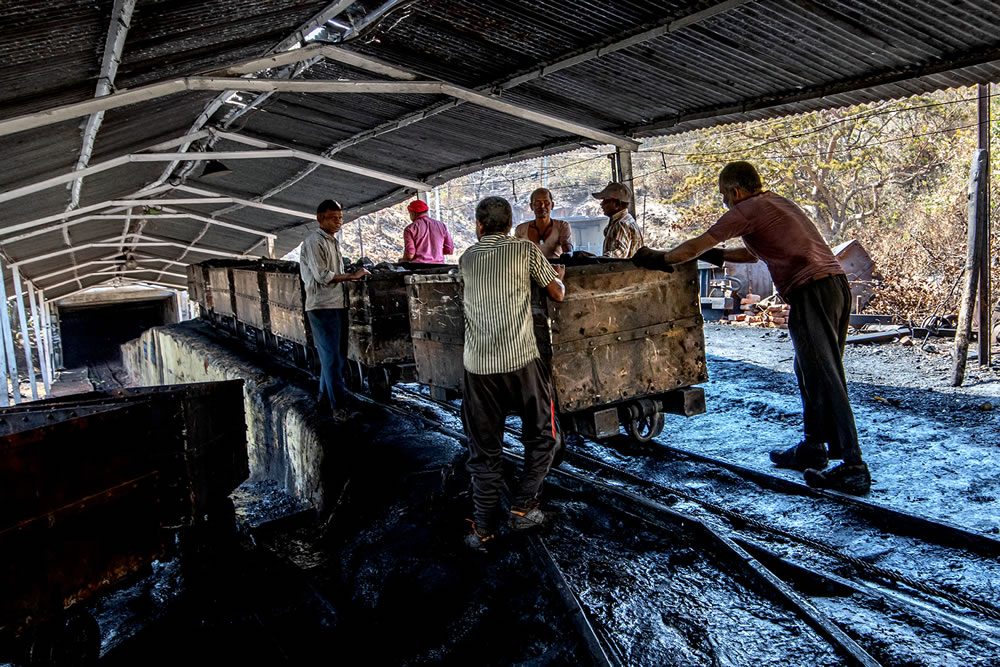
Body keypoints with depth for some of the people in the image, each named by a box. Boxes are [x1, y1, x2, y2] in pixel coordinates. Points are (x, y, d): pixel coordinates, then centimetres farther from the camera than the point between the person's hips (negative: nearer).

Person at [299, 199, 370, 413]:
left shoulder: (332, 241, 19)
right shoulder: (314, 242, -10)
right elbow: (322, 276, -17)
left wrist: (353, 274, 8)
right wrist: (352, 276, -14)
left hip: (337, 305, 9)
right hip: (323, 307, -9)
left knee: (331, 355, 15)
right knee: (332, 356, -7)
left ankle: (325, 395, 26)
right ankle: (339, 401, -4)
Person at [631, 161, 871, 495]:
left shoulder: (747, 209, -2)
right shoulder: (777, 202, 25)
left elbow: (695, 247, 3)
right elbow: (754, 252, 37)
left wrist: (658, 258, 17)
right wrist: (717, 255, 38)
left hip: (812, 291, -10)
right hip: (837, 283, 10)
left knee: (824, 379, -9)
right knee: (813, 372, 18)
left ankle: (854, 468, -9)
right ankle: (812, 448, 27)